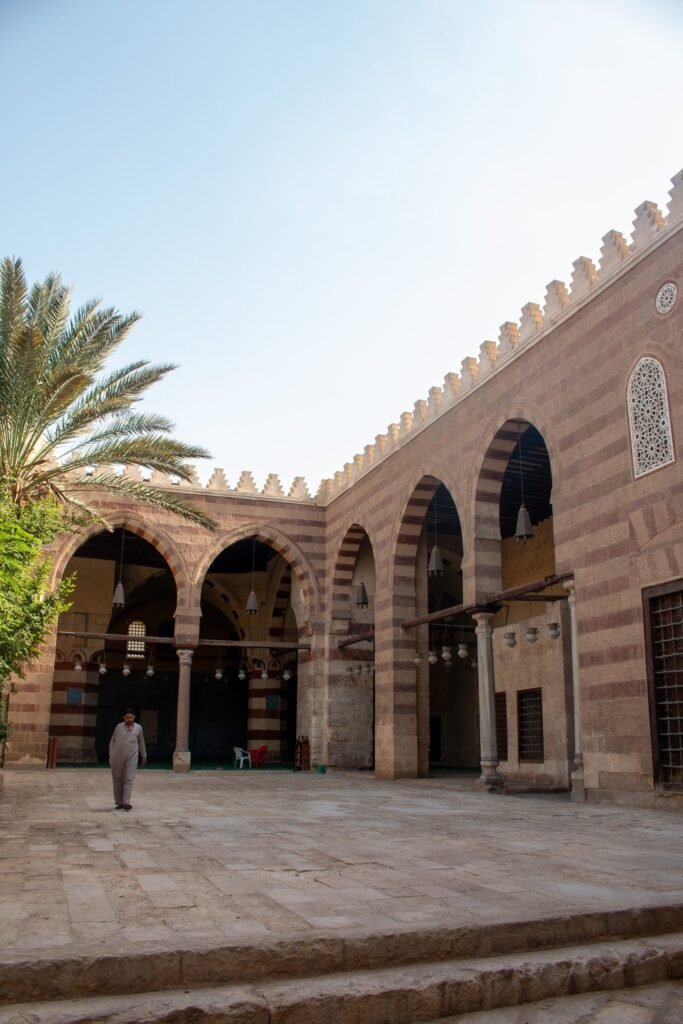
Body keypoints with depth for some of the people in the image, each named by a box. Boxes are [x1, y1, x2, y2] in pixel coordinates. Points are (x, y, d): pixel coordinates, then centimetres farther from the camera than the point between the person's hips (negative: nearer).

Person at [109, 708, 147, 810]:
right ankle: (119, 802, 17)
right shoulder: (119, 727, 2)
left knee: (129, 779, -11)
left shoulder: (138, 728, 5)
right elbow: (112, 741, 8)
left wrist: (144, 756, 23)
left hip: (131, 757, 0)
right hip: (117, 757, 0)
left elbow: (141, 742, 16)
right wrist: (110, 756, 1)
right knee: (118, 780, 6)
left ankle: (126, 803, -14)